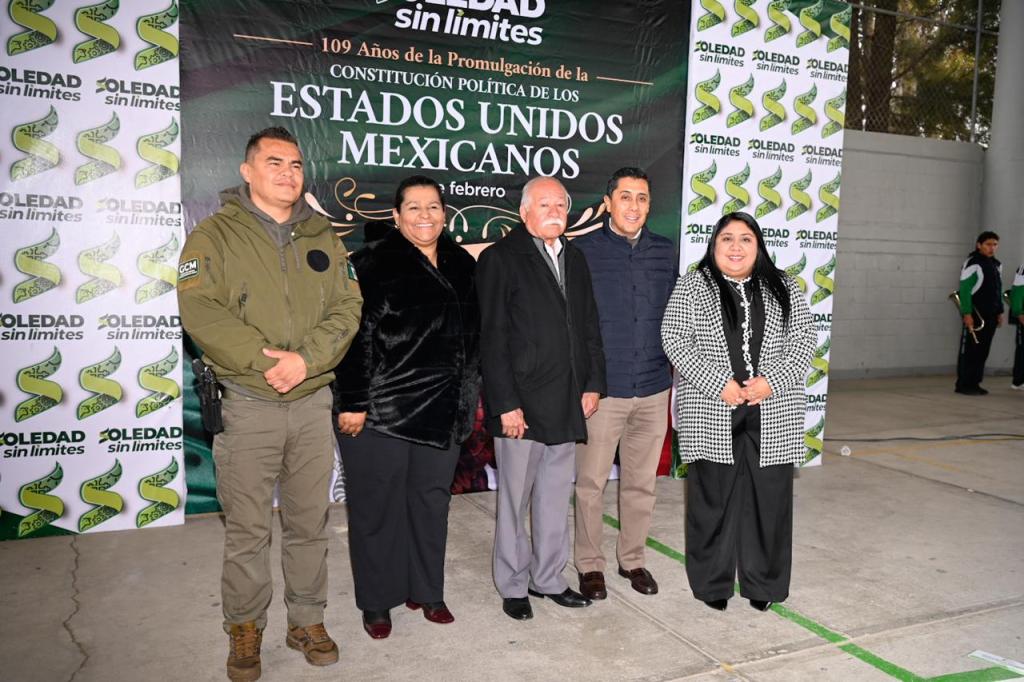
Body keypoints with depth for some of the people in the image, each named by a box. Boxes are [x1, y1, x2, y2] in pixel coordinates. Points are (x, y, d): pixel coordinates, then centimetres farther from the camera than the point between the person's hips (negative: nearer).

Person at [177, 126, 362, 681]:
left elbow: (346, 306, 3)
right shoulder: (215, 235, 1)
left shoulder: (322, 237, 11)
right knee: (247, 526, 4)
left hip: (313, 399, 3)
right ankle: (245, 628, 24)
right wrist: (265, 358, -20)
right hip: (248, 402, -3)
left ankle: (307, 620, 29)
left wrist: (307, 358, -13)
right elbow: (199, 309, -11)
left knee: (309, 520, 12)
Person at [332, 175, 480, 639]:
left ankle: (426, 590, 31)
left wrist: (468, 396, 14)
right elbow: (356, 335, -12)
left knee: (432, 501, 14)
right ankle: (377, 602, 23)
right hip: (381, 409, -5)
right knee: (378, 505, 7)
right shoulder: (373, 264, -7)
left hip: (442, 410, 5)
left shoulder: (462, 265, 9)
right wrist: (353, 402, -16)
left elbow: (473, 334, 15)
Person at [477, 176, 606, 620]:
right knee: (515, 499, 6)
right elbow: (492, 339, -10)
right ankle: (513, 586, 23)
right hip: (521, 403, -6)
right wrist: (505, 403, -15)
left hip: (567, 402, 6)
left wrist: (593, 384, 7)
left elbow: (589, 328, 17)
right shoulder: (500, 258, -6)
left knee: (556, 498, 15)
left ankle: (548, 578, 30)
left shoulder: (574, 259, 14)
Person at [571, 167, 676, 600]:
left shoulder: (664, 252, 8)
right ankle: (589, 564, 23)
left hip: (653, 389, 4)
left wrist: (673, 369, 11)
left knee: (641, 482, 14)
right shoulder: (583, 250, -4)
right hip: (601, 389, -3)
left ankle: (632, 558, 31)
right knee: (591, 483, 6)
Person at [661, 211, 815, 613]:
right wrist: (719, 385, -14)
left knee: (769, 499, 7)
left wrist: (772, 381, -10)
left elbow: (804, 338, 5)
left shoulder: (783, 288, 9)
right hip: (713, 417, -2)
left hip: (772, 419, 3)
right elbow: (675, 341, -6)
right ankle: (712, 583, 20)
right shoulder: (692, 287, 1)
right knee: (712, 499, 4)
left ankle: (763, 584, 23)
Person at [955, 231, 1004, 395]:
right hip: (975, 314, -8)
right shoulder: (972, 263, -9)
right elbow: (965, 290, -13)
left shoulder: (996, 265, 17)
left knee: (983, 351, 8)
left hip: (990, 315, 8)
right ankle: (963, 385, -2)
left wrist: (1000, 311, 16)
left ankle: (974, 383, 14)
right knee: (969, 350, -6)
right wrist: (967, 313, -18)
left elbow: (999, 290, 22)